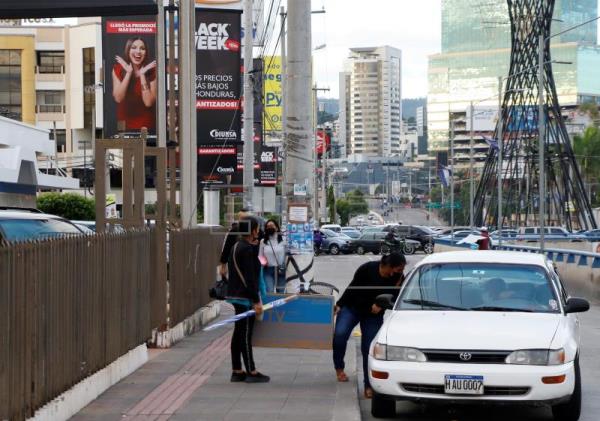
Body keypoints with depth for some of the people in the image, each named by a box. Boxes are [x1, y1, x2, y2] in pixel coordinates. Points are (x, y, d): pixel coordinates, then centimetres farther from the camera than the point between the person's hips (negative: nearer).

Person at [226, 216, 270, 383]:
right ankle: (251, 372, -1)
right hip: (245, 297, -10)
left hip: (237, 296, 10)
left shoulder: (236, 247, 14)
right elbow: (249, 277, -21)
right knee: (245, 334, -5)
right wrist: (256, 301, -21)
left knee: (238, 334, 11)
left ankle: (237, 371, 16)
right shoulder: (247, 249, -17)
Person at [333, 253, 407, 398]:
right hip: (351, 308, -2)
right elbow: (352, 288, -10)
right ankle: (339, 368, 3)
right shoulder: (368, 269, -22)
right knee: (340, 334, -22)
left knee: (369, 348, -4)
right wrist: (339, 305, -6)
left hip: (373, 314, 2)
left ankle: (369, 386, 2)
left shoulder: (398, 278, -15)